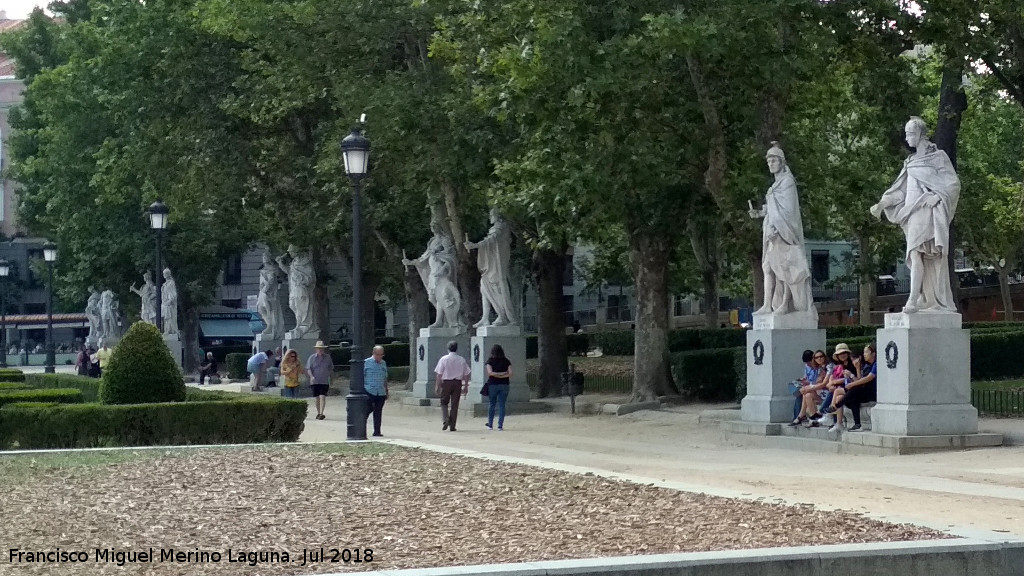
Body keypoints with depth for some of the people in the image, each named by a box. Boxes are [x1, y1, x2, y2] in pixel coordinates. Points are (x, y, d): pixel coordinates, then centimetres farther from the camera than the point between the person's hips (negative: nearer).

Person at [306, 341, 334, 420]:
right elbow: (308, 368, -3)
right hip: (315, 381, 1)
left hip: (325, 381, -1)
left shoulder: (327, 357, 5)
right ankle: (318, 413, 23)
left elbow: (331, 368, 17)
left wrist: (328, 374, 3)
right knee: (317, 398, 10)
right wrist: (311, 376, -18)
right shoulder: (312, 357, 2)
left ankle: (321, 413, -19)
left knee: (322, 396, -14)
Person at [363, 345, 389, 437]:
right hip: (369, 392, -5)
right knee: (368, 409, -7)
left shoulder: (383, 363, 15)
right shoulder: (366, 362, -1)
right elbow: (362, 377, -1)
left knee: (378, 412, 5)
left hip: (381, 392, 5)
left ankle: (377, 431, 9)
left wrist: (386, 391, 22)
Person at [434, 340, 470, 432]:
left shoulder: (443, 359, -5)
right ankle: (452, 425, 8)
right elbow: (466, 374, 4)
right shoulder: (462, 360, 1)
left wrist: (437, 386, 0)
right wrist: (466, 386, 12)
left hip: (446, 383, -2)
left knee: (444, 403, 11)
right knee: (455, 404, 7)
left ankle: (445, 420, -11)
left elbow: (439, 374, -6)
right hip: (457, 383, 2)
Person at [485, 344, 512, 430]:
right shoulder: (506, 361, 3)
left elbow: (490, 372, -13)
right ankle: (500, 425, 0)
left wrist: (497, 374, -4)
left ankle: (490, 424, 17)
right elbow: (510, 374, -6)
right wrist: (503, 375, -6)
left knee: (492, 405, 13)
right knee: (501, 405, 3)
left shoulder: (490, 361, -2)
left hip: (492, 384, -1)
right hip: (504, 385, 1)